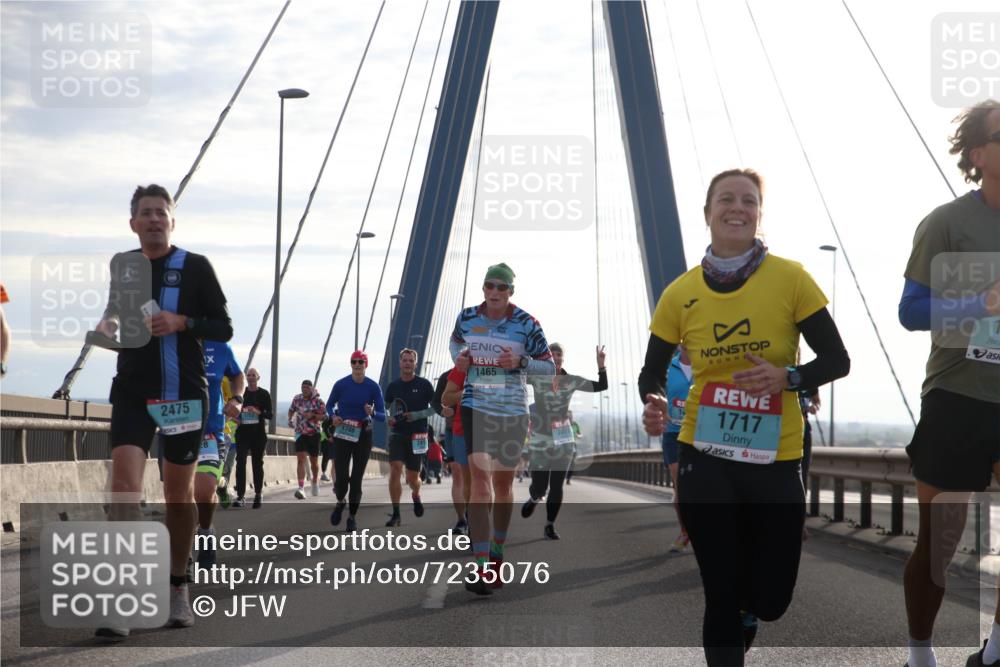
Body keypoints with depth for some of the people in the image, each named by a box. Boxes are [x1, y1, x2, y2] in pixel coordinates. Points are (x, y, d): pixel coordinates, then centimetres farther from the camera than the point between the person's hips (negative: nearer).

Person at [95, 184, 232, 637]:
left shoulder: (196, 267, 0)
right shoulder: (122, 265, 9)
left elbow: (223, 328, 0)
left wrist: (181, 322, -17)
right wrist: (108, 325, 2)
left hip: (184, 393, -1)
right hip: (132, 390, 2)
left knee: (179, 493, 6)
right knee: (124, 483, -16)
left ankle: (177, 587, 24)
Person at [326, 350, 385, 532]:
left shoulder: (373, 387, -6)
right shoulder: (341, 384, -6)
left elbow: (382, 416, -5)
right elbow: (329, 405, 9)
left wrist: (372, 413, -26)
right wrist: (333, 416, -12)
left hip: (363, 435, 0)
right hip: (342, 434, 0)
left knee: (356, 478, 1)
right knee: (342, 477, -10)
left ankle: (352, 517, 17)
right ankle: (340, 502, 23)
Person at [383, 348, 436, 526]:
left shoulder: (424, 384, -2)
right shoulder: (393, 386, 7)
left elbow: (435, 408, 0)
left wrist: (417, 415, -14)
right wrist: (387, 418, -4)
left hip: (417, 436, -1)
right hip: (397, 434, 1)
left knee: (412, 478, 5)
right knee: (395, 470, -16)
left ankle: (416, 495, 42)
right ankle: (395, 514, -11)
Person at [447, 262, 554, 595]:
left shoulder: (526, 324, -6)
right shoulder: (466, 317, 0)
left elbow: (549, 366, 0)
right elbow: (456, 342, 22)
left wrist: (521, 362, -18)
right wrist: (459, 358, 0)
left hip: (513, 411, 1)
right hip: (476, 408, 0)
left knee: (503, 483, 13)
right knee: (480, 477, -15)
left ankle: (497, 551, 35)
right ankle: (481, 567, -20)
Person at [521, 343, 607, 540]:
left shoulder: (572, 381, 1)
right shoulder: (537, 377, -4)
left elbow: (602, 386, 3)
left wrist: (601, 365, -11)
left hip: (564, 440, 2)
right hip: (541, 440, -2)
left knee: (557, 486, 1)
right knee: (539, 487, -1)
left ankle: (549, 526, 15)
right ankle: (534, 499, 37)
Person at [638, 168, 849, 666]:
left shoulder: (790, 278, -6)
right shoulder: (680, 293, -2)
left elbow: (836, 360, -2)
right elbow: (652, 372, 8)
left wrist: (787, 378, -21)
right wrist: (654, 406, -15)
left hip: (774, 461, 0)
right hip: (704, 460, 0)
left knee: (770, 601, 8)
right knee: (721, 596, 2)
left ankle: (743, 620, 45)